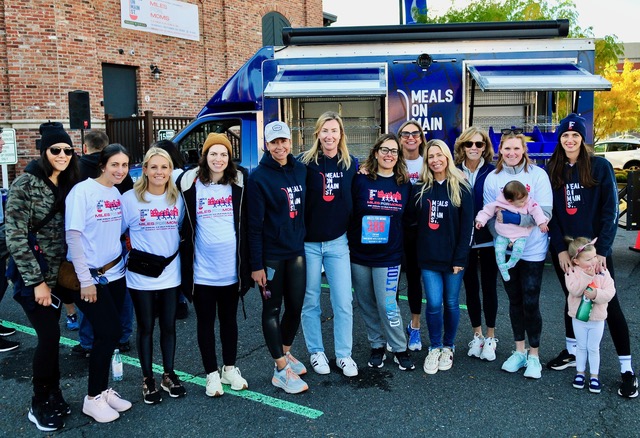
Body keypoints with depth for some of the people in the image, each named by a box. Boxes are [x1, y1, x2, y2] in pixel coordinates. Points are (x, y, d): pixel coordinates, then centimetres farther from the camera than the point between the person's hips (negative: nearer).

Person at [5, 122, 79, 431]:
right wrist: (36, 280, -17)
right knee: (49, 336, -6)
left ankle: (52, 395, 26)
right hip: (32, 275, -6)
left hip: (57, 273, 6)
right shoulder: (25, 184, -13)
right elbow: (15, 237, -15)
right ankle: (39, 405, 12)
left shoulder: (69, 185, 6)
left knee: (51, 336, 12)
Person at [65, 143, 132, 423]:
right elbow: (73, 236, -14)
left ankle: (103, 389, 25)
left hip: (115, 274, 6)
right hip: (89, 277, -6)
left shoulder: (118, 194, 7)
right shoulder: (82, 191, -12)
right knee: (109, 333, -6)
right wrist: (85, 280, -16)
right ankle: (93, 398, 11)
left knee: (109, 334, 9)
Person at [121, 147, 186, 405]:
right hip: (141, 277, -2)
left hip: (170, 274, 3)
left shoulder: (177, 199, 3)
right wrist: (130, 254, -5)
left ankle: (169, 375, 28)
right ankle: (148, 379, 23)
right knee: (146, 328, 9)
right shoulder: (130, 199, -7)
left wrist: (176, 253, 7)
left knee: (168, 326, 12)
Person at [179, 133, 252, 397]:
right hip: (202, 269, -2)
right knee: (206, 322, 9)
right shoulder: (190, 183, -4)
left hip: (231, 268, 2)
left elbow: (247, 223, 8)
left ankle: (230, 369, 31)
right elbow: (182, 224, 3)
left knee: (229, 319, 16)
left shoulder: (239, 182, 1)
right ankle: (212, 374, 23)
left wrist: (247, 263, 4)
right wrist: (185, 263, 1)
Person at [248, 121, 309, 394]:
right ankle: (281, 370, 14)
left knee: (295, 306, 13)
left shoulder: (300, 170, 5)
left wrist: (303, 240, 8)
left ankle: (285, 353, 35)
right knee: (272, 309, 6)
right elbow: (254, 224, -12)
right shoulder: (259, 177, -10)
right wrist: (256, 264, -14)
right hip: (271, 255, -5)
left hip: (296, 251, 5)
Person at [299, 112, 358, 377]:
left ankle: (344, 355, 19)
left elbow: (354, 201, 10)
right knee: (310, 302, 9)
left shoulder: (351, 164, 2)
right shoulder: (305, 162, -7)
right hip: (308, 242, -2)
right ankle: (316, 352, 25)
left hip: (338, 241, 2)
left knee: (343, 302, 3)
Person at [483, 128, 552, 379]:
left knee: (531, 303, -1)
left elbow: (545, 213, -12)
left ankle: (534, 355, 17)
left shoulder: (537, 175, -6)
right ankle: (519, 351, 27)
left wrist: (511, 217, -21)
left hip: (533, 250, -3)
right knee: (514, 301, 13)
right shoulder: (493, 178, 2)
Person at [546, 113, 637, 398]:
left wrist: (601, 250, -14)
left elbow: (610, 211, -8)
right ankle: (571, 352, 32)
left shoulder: (600, 167, -5)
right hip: (564, 251, 3)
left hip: (595, 249, -3)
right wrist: (560, 249, -6)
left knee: (609, 305, 1)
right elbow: (550, 214, 2)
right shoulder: (553, 171, 3)